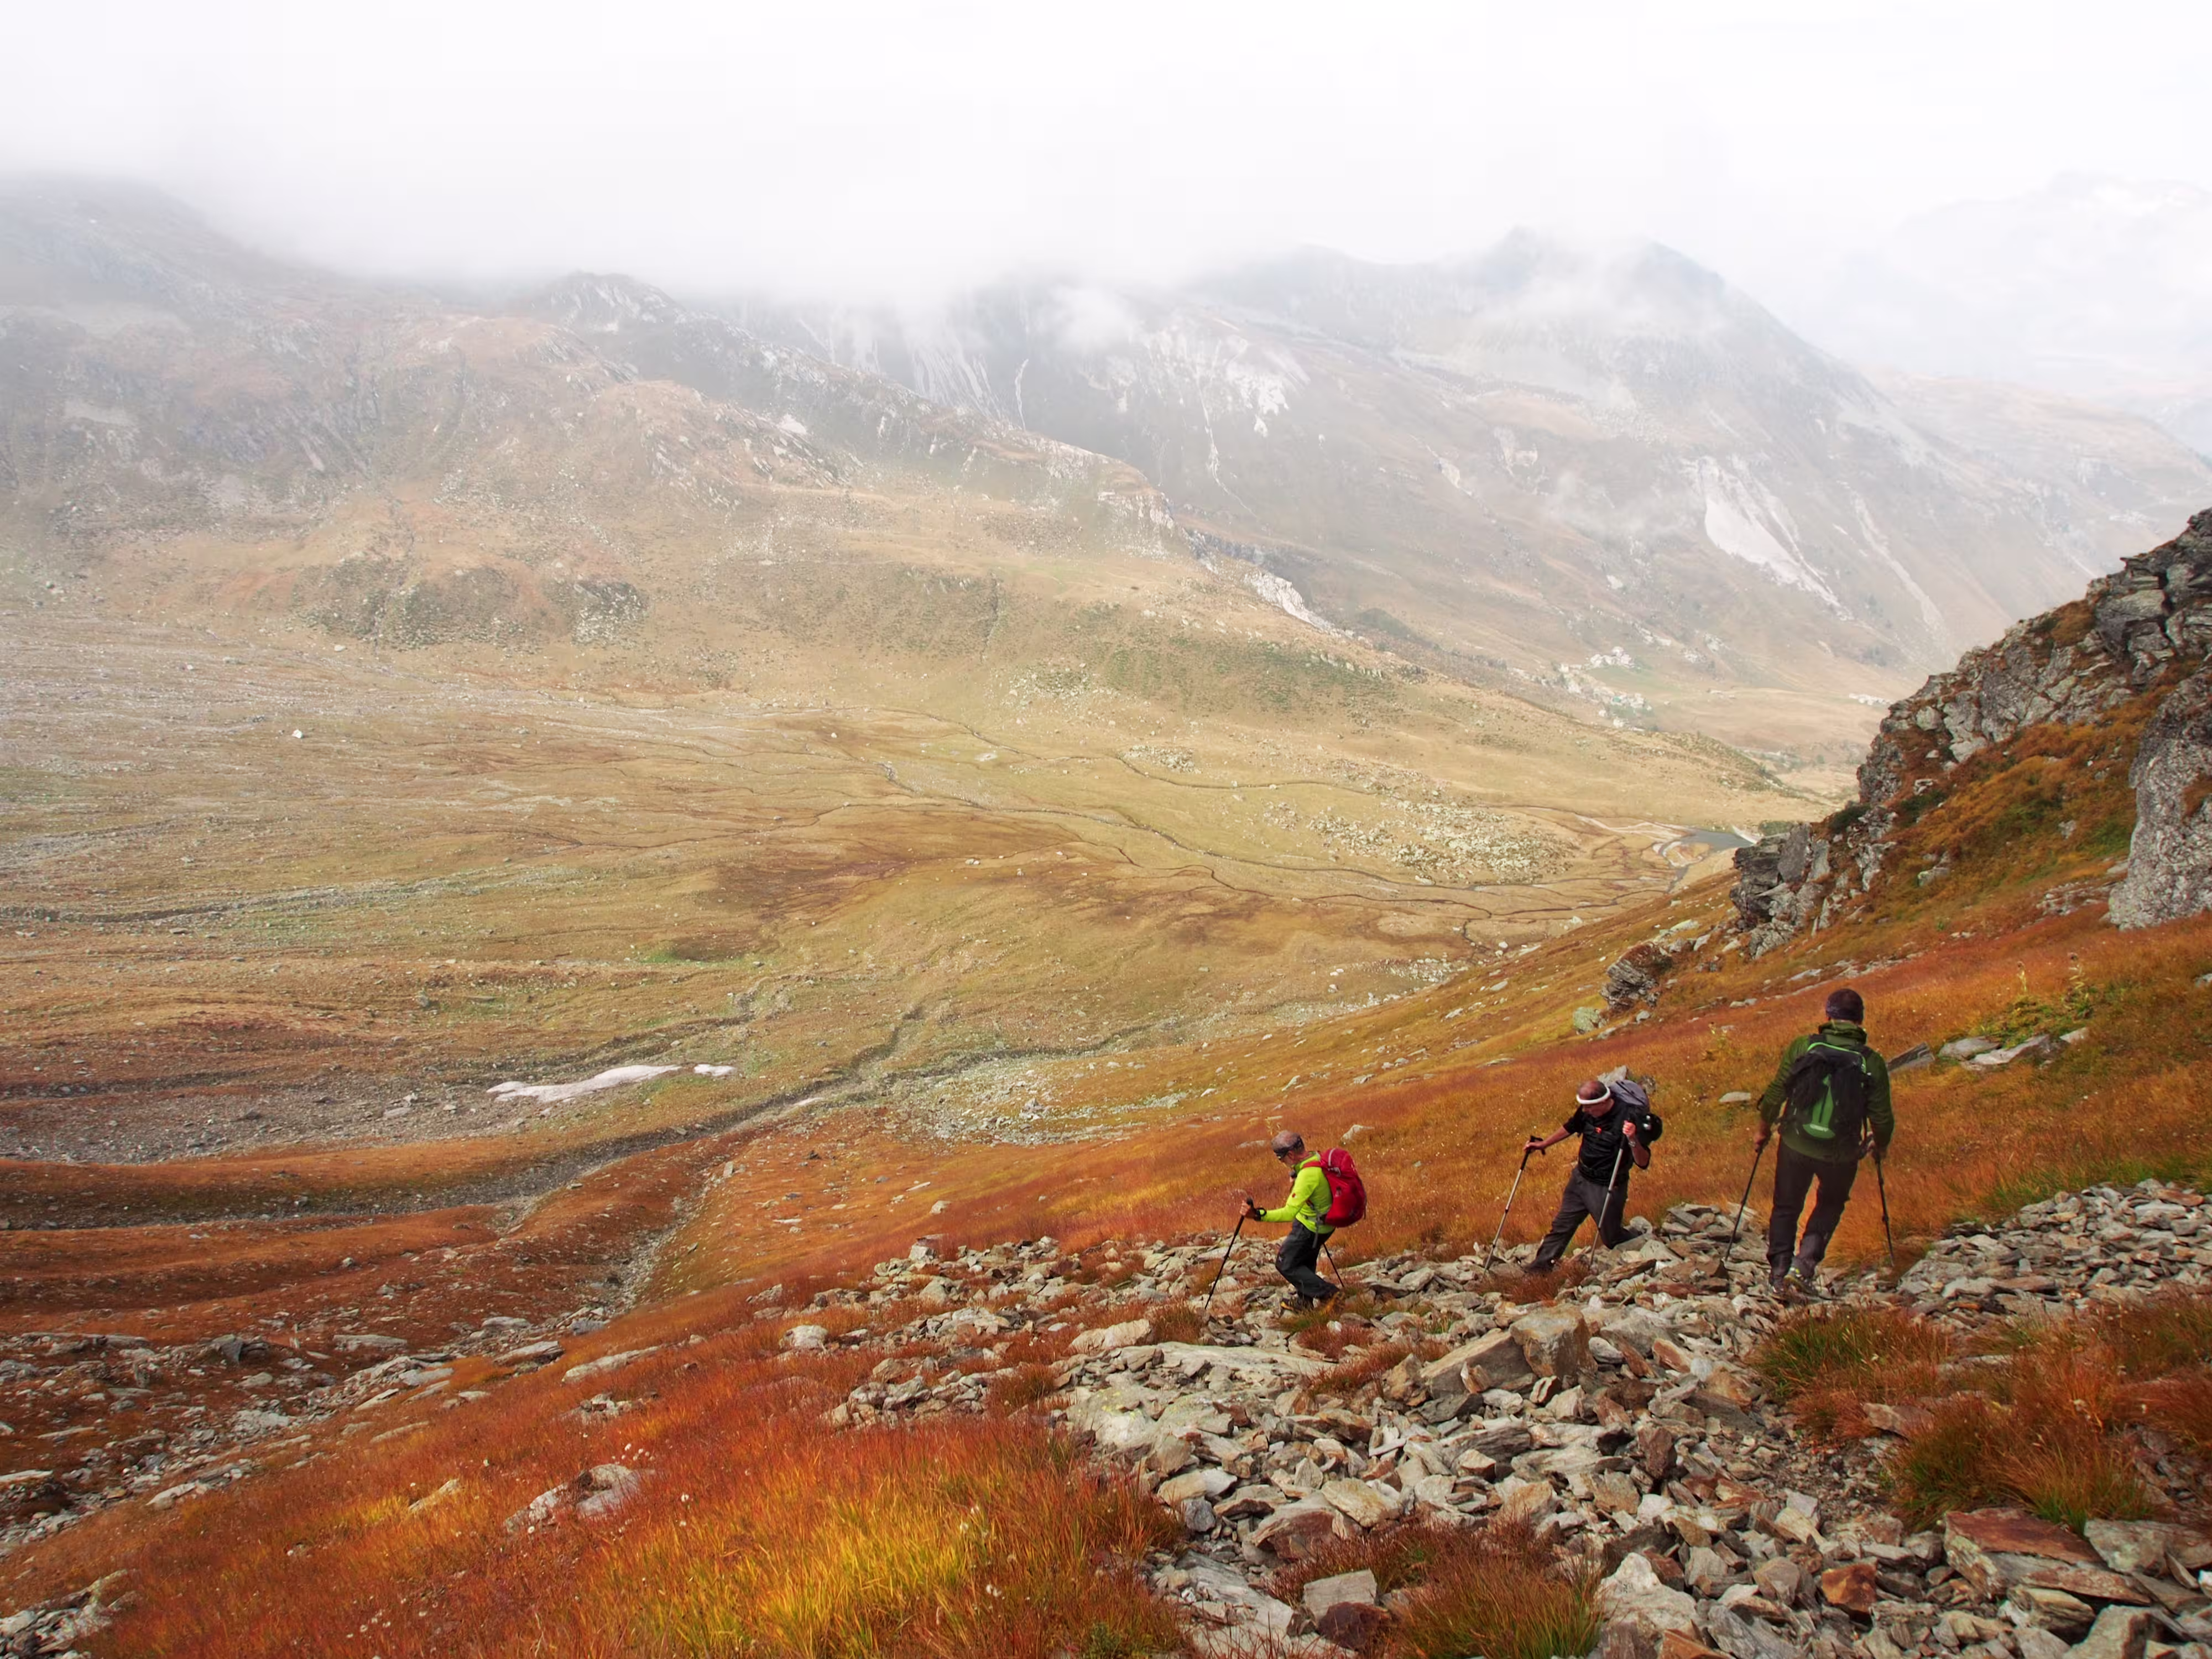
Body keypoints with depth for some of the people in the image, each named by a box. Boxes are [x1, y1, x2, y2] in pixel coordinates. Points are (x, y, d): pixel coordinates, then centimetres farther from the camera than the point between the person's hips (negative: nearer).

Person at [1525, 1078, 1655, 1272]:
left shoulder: (1630, 1117, -27)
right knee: (1562, 1225, 14)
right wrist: (1543, 1144, 19)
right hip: (1580, 1178, 6)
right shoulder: (1587, 1110, -10)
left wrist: (1633, 1140, -45)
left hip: (1607, 1188, -6)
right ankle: (1541, 1266, 26)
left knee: (1612, 1238, 11)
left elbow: (1643, 1163, -27)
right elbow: (1570, 1128, 14)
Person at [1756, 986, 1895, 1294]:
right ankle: (1803, 1266, 10)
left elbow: (1775, 1095, -5)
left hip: (1795, 1144, 0)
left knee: (1786, 1207, 21)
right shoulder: (1873, 1063, -10)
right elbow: (1882, 1119, -4)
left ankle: (1778, 1270, 19)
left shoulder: (1801, 1048, -10)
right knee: (1830, 1205, 25)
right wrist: (1880, 1146, 17)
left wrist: (1763, 1131, 11)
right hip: (1842, 1154, 0)